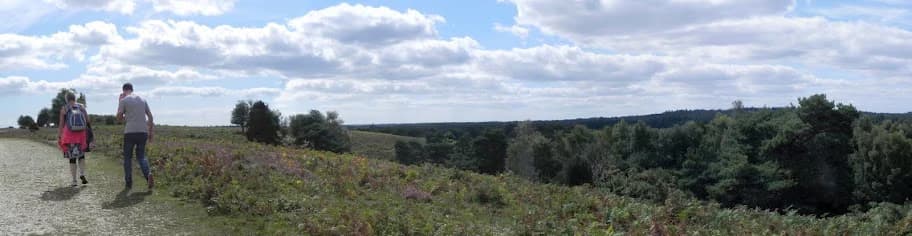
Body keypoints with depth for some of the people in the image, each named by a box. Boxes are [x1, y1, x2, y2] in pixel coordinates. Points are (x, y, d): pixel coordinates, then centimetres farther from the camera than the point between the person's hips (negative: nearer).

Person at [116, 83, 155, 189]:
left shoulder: (123, 101, -1)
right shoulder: (143, 100, 12)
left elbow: (119, 118, 1)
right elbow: (150, 116, 11)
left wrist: (119, 102, 11)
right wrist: (151, 132, 17)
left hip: (130, 132, -3)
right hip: (143, 132, 4)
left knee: (127, 157, 11)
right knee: (141, 156, 13)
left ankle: (129, 182, 11)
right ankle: (148, 174, -14)